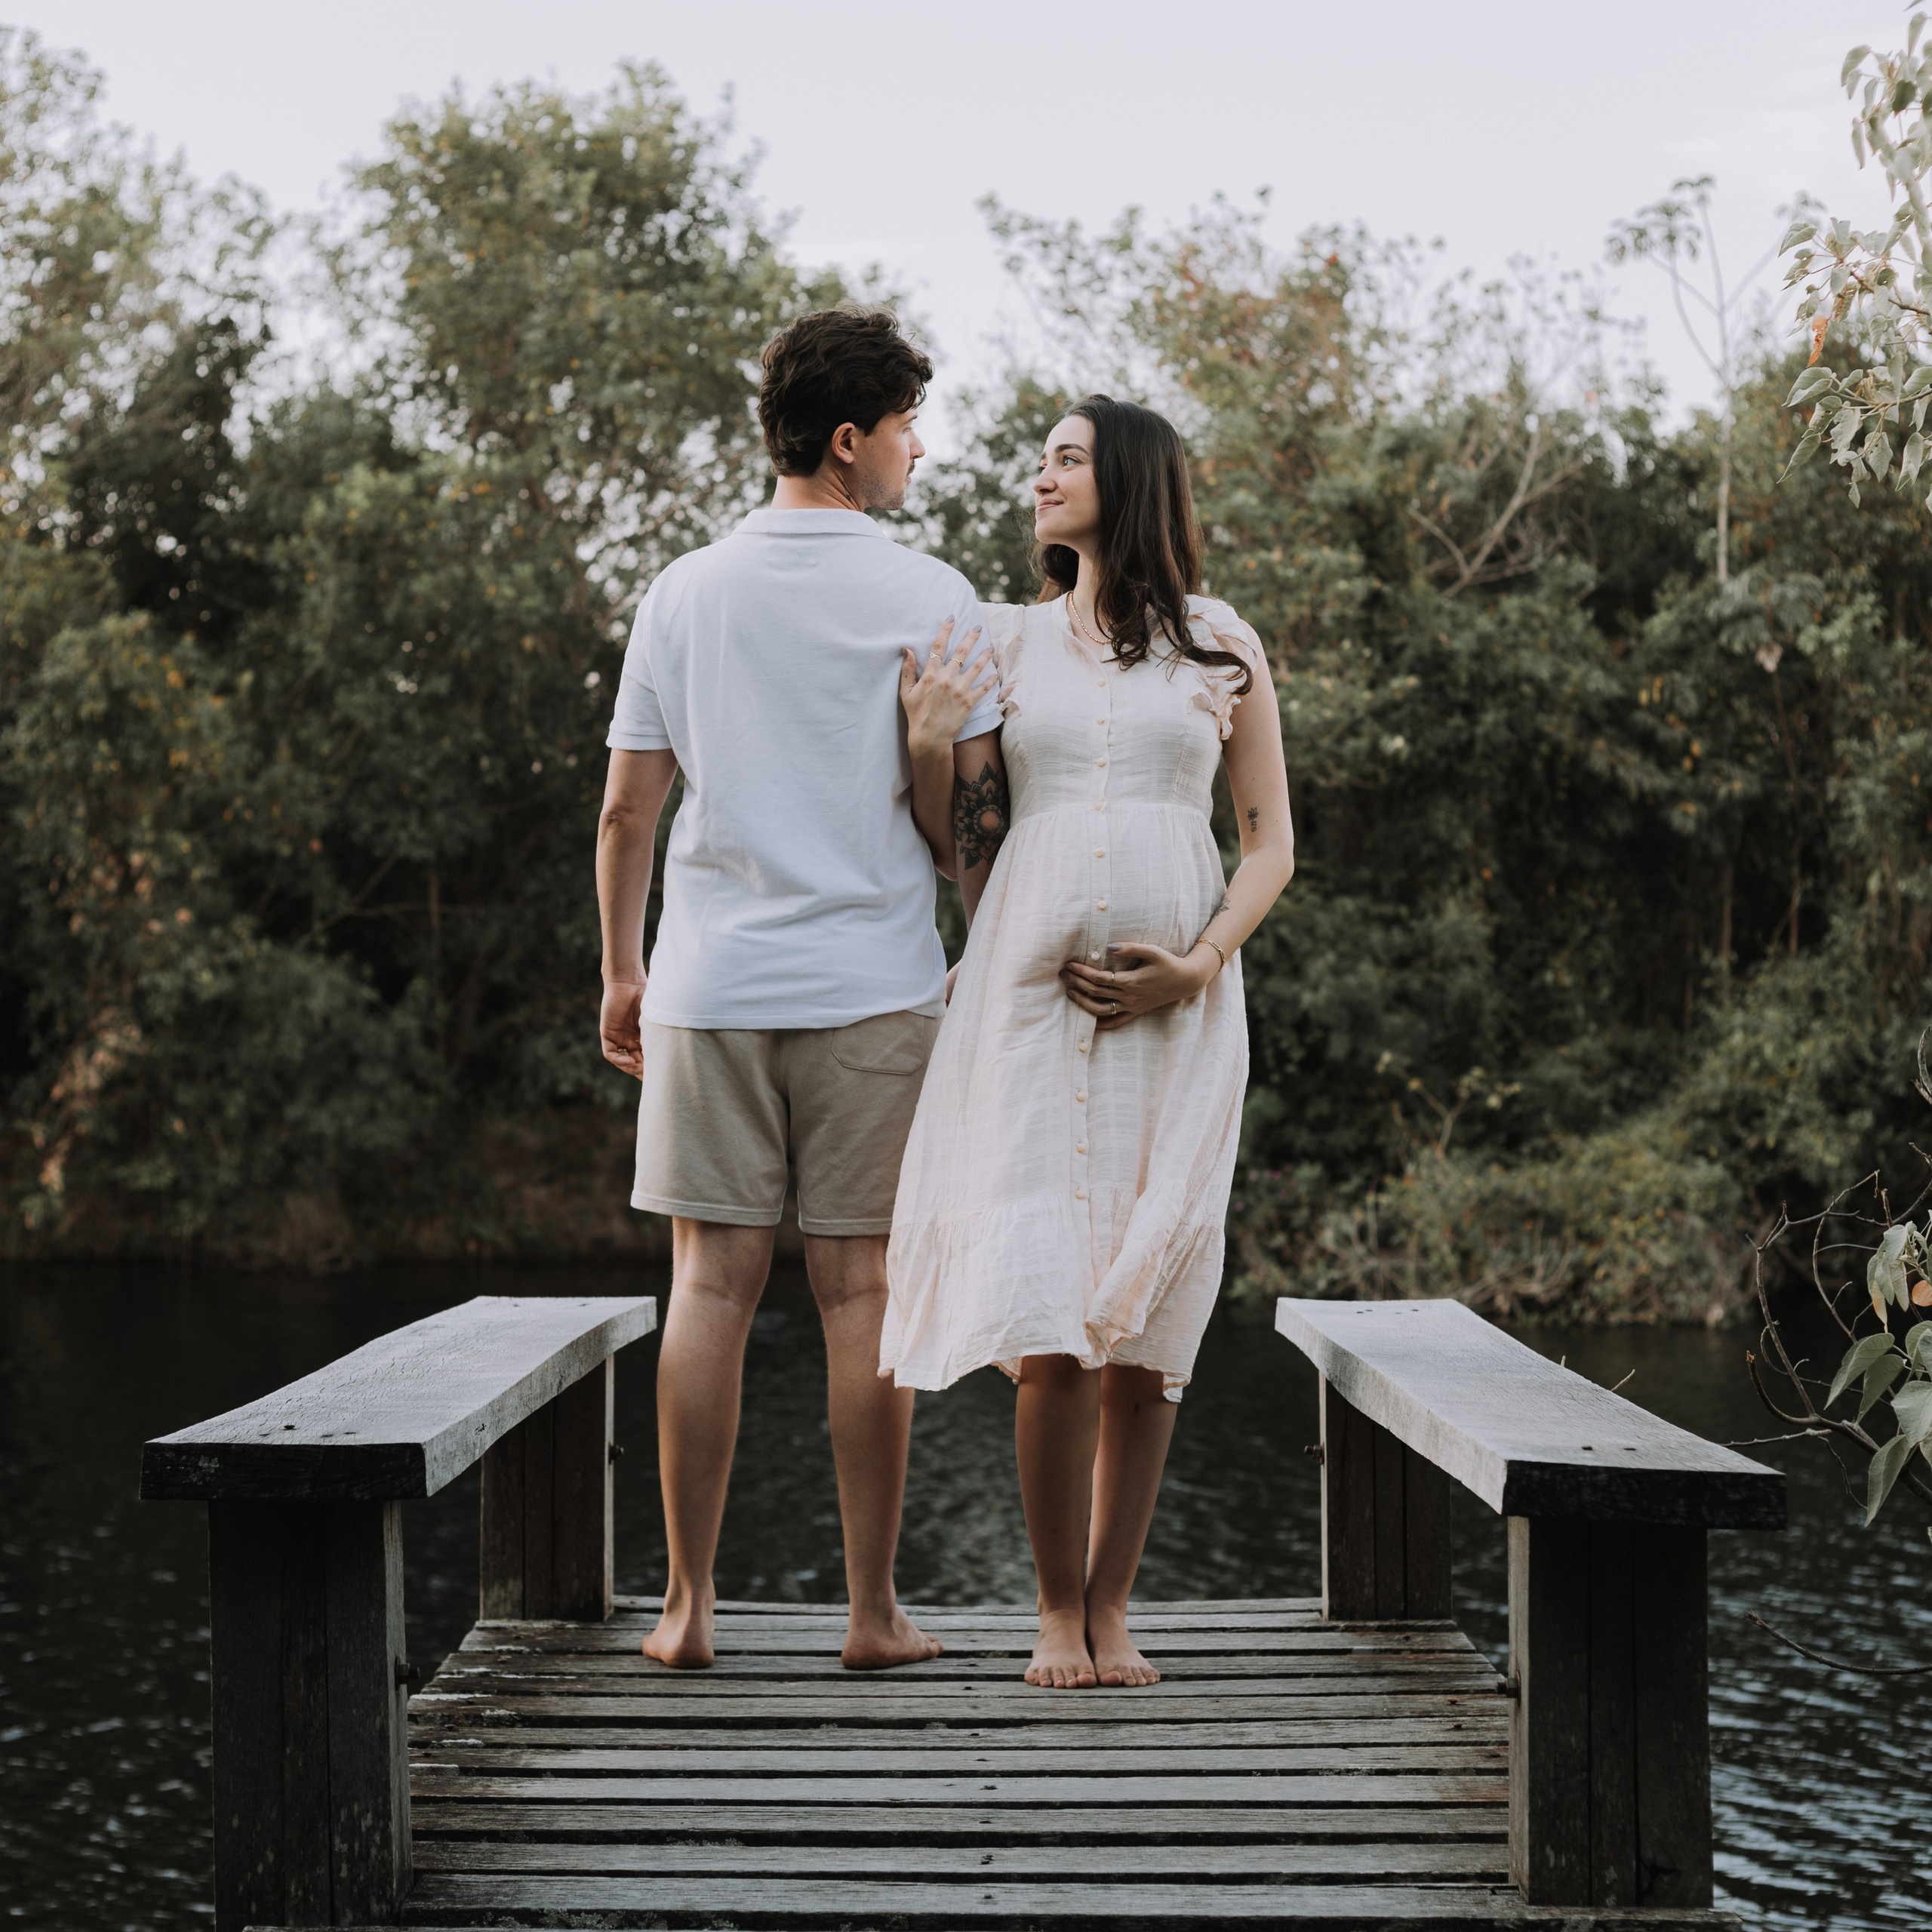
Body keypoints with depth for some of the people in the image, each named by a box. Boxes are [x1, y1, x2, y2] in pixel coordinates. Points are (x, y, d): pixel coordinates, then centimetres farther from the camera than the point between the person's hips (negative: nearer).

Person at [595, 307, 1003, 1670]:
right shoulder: (925, 597, -3)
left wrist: (620, 972, 16)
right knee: (862, 1290, 3)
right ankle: (874, 1609, 8)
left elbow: (628, 809, 7)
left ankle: (690, 1604, 7)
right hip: (874, 986, -2)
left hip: (708, 990, 2)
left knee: (713, 1284, 5)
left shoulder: (687, 593, 6)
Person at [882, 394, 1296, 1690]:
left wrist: (1201, 965, -7)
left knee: (1145, 1330, 0)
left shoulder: (1223, 649, 9)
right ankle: (1058, 1615, 2)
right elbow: (959, 843, 14)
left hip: (1177, 1006, 0)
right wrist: (927, 753, -6)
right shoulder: (1007, 638, 13)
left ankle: (1113, 1610, 10)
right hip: (1031, 989, 0)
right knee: (1048, 1314, -8)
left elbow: (1272, 840, 8)